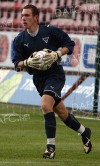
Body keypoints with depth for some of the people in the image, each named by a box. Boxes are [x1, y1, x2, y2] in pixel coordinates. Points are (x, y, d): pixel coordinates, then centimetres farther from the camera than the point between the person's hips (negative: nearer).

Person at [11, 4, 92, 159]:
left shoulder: (50, 31, -9)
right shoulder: (19, 40, 0)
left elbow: (69, 44, -1)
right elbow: (17, 63, -1)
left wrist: (58, 54, -19)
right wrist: (27, 62, -22)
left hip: (55, 74, -5)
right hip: (39, 79, 5)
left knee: (45, 105, -26)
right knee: (61, 112, 13)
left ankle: (51, 146, -19)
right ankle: (84, 132, 38)